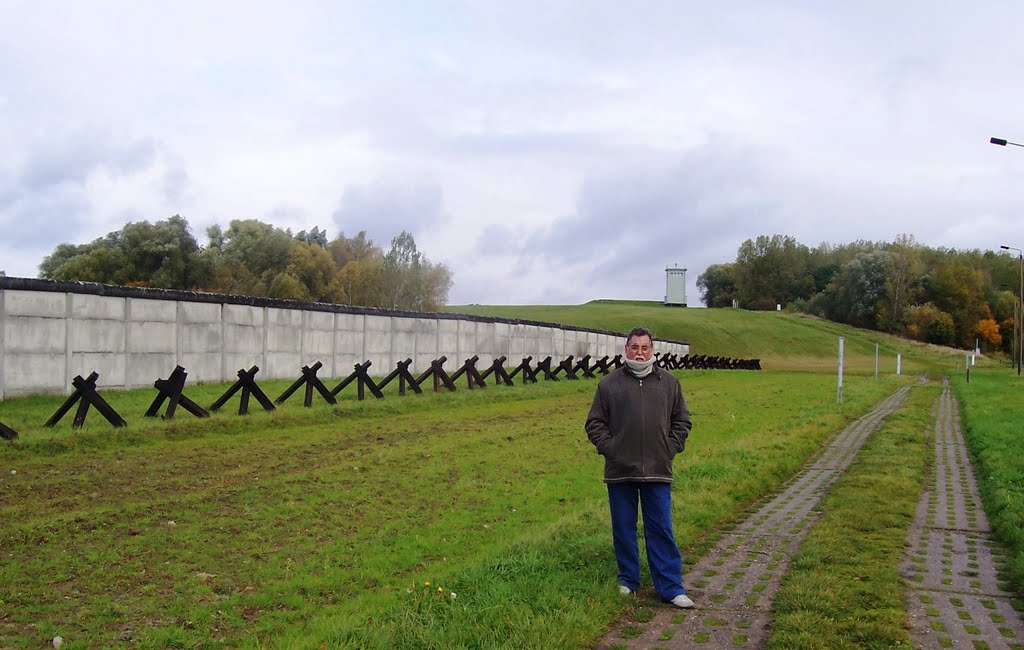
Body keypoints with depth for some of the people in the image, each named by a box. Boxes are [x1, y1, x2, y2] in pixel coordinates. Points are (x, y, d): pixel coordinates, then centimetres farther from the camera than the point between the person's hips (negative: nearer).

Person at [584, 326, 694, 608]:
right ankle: (628, 580, 24)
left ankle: (671, 588, 8)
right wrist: (608, 448, -5)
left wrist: (670, 448, 3)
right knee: (623, 529, 10)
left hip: (657, 470, 0)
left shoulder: (669, 382, 8)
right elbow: (594, 423, 7)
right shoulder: (610, 383, 3)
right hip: (620, 471, 0)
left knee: (661, 530, 3)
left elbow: (682, 421, 15)